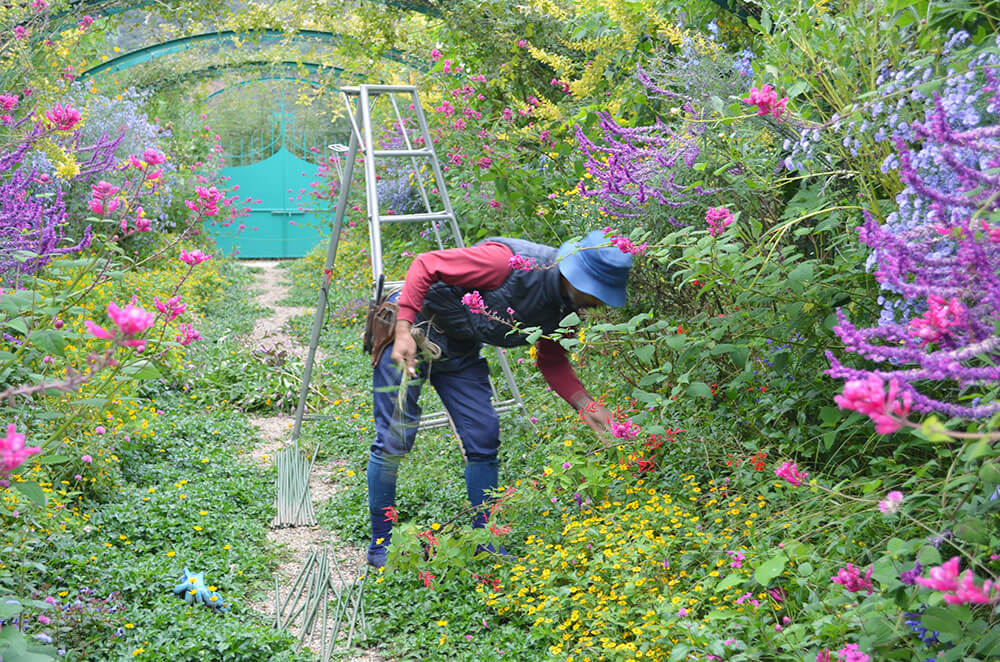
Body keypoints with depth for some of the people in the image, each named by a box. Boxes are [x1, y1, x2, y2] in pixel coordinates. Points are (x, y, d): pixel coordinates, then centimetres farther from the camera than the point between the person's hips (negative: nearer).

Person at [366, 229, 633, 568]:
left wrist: (586, 405, -10)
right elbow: (425, 265, -27)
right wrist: (404, 333, -32)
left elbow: (552, 361, 6)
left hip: (460, 349, 7)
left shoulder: (565, 305, -8)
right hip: (410, 328, -7)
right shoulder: (510, 263, -32)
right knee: (395, 438, -5)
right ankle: (380, 543, 13)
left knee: (483, 438, 1)